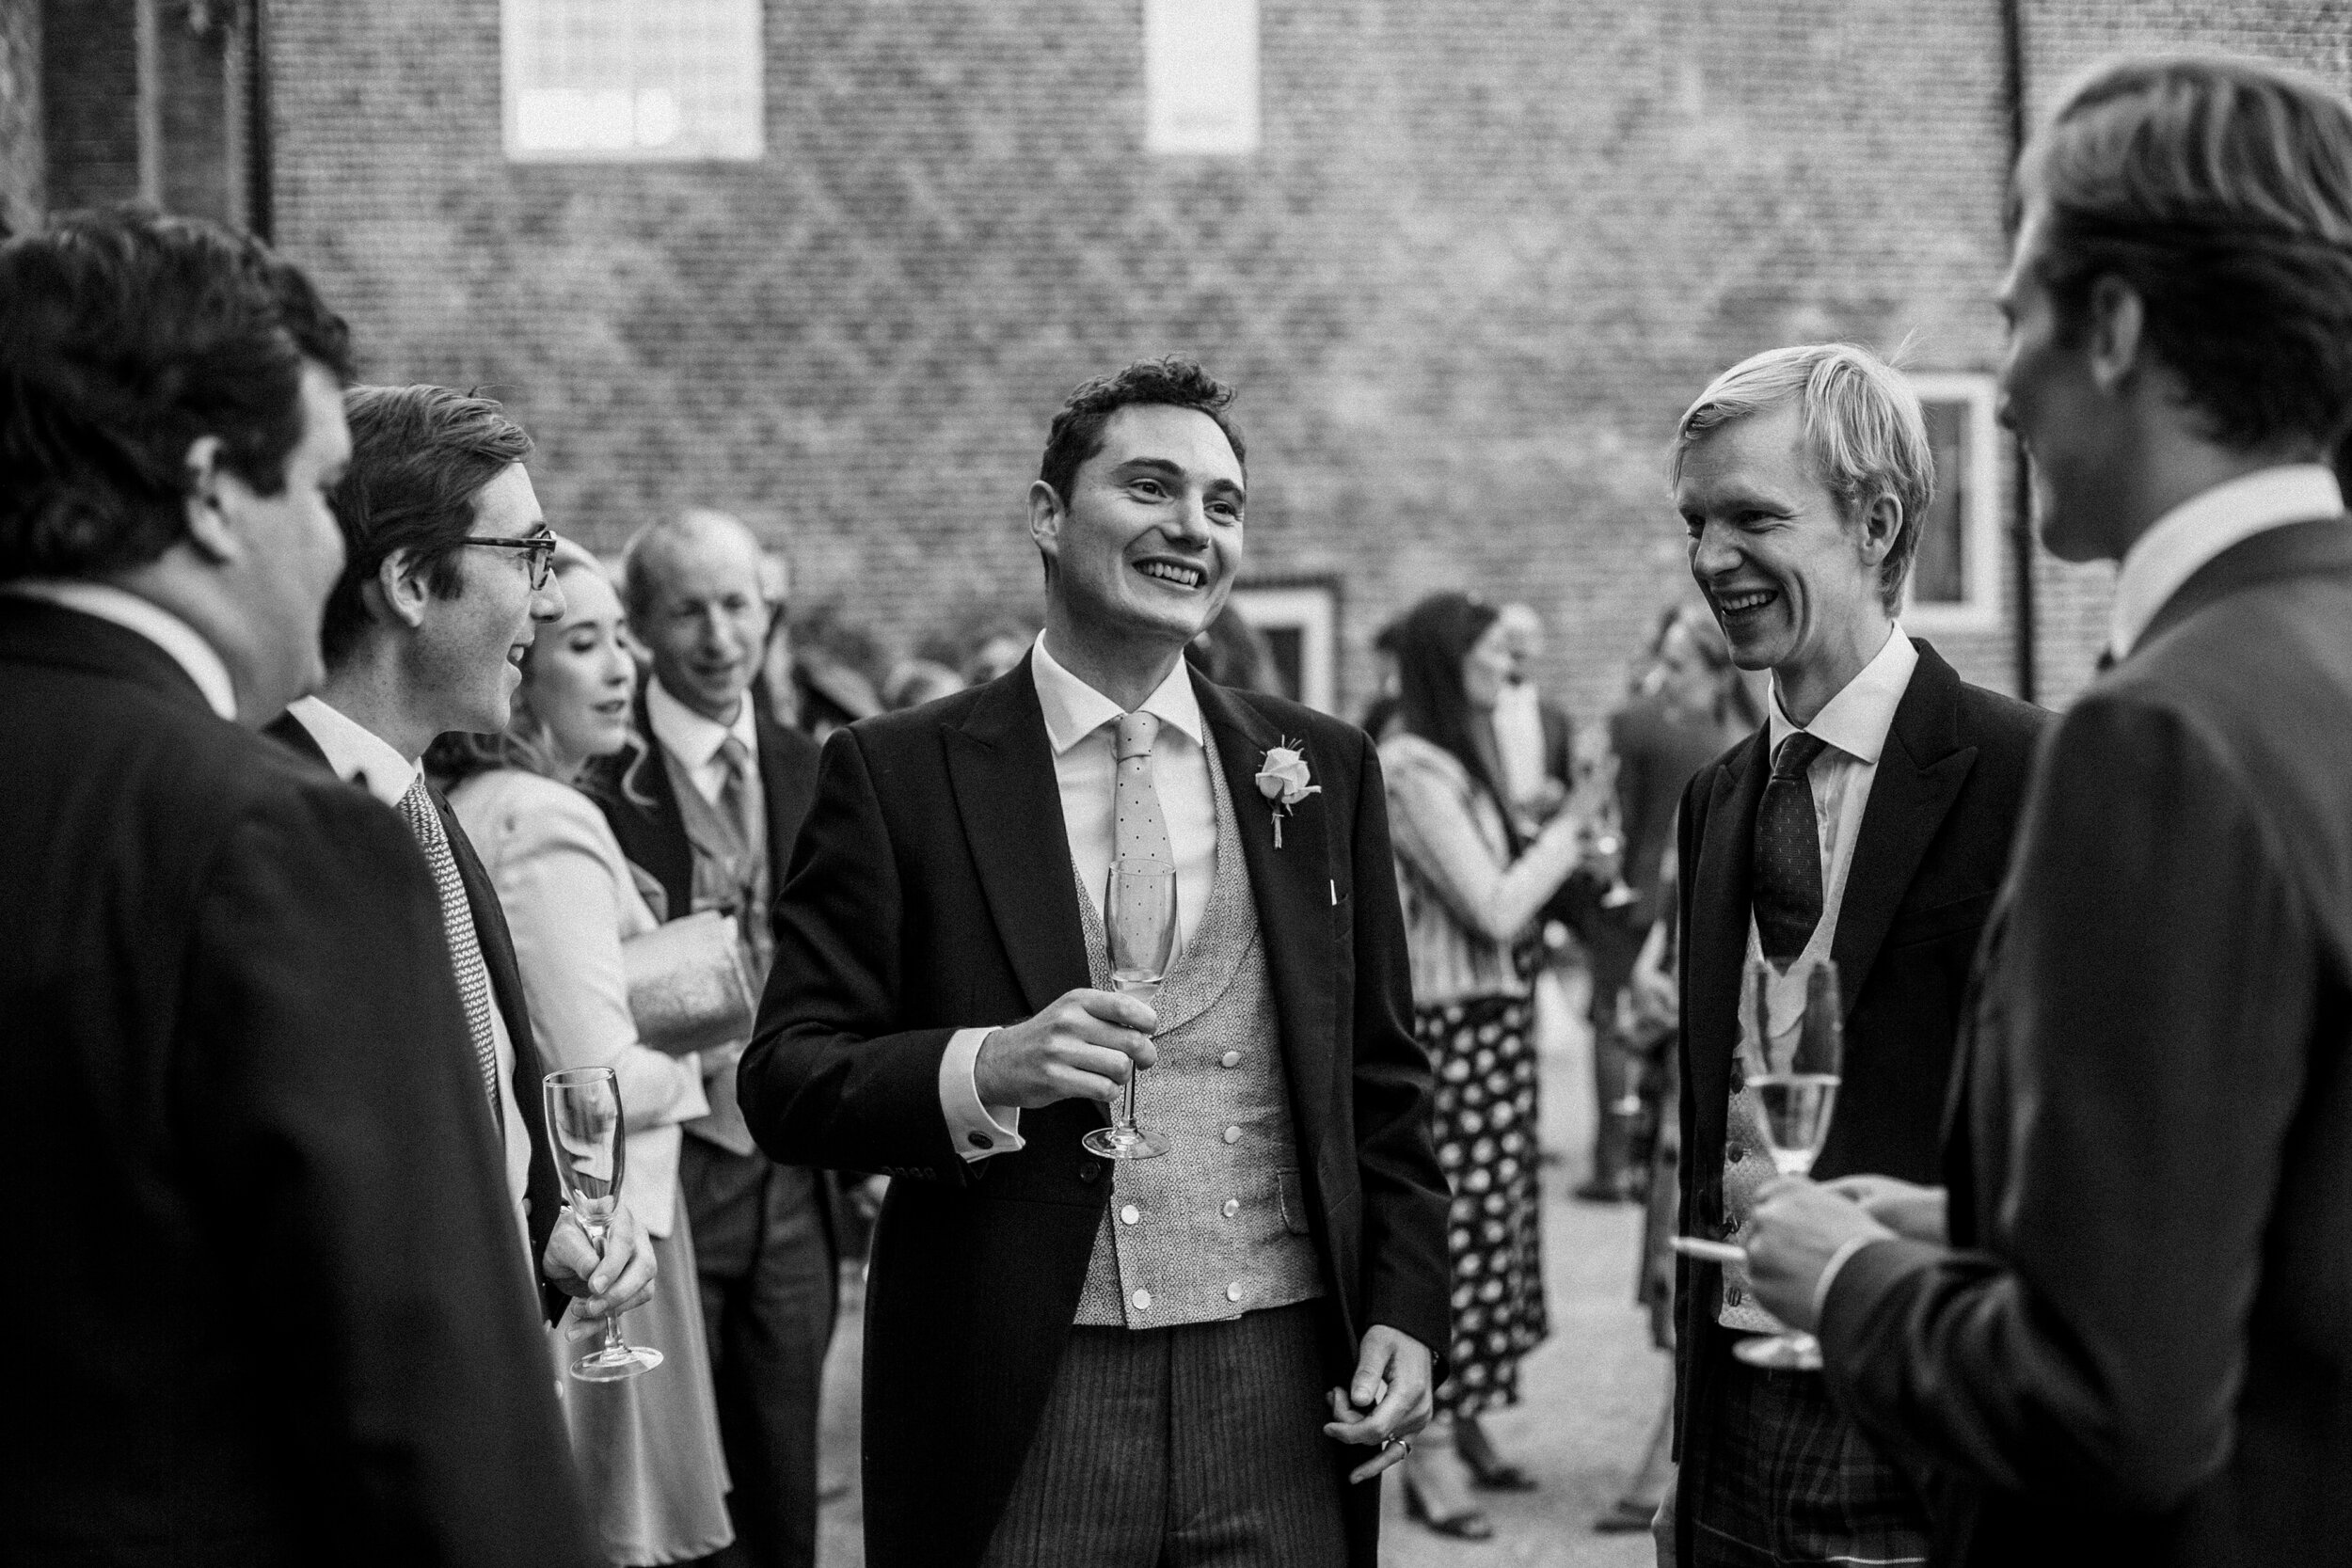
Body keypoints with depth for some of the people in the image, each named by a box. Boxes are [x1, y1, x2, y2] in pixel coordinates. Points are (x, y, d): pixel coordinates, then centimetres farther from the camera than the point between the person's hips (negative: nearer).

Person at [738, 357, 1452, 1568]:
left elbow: (1381, 1083, 12)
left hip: (1280, 1389, 3)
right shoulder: (899, 775, -1)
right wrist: (986, 1069, -21)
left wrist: (1406, 1309, 3)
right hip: (1020, 1409, -2)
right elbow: (784, 1079, -5)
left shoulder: (1321, 769, 8)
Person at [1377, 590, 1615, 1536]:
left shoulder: (1454, 763, 15)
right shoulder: (1411, 769, -14)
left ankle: (1461, 1423, 19)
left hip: (1492, 1017, 10)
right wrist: (1568, 826, -7)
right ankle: (1431, 1457, -6)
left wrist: (1565, 843, 7)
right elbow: (1495, 910, -16)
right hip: (1450, 1024, -10)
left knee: (1488, 1213, 11)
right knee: (1453, 1219, -9)